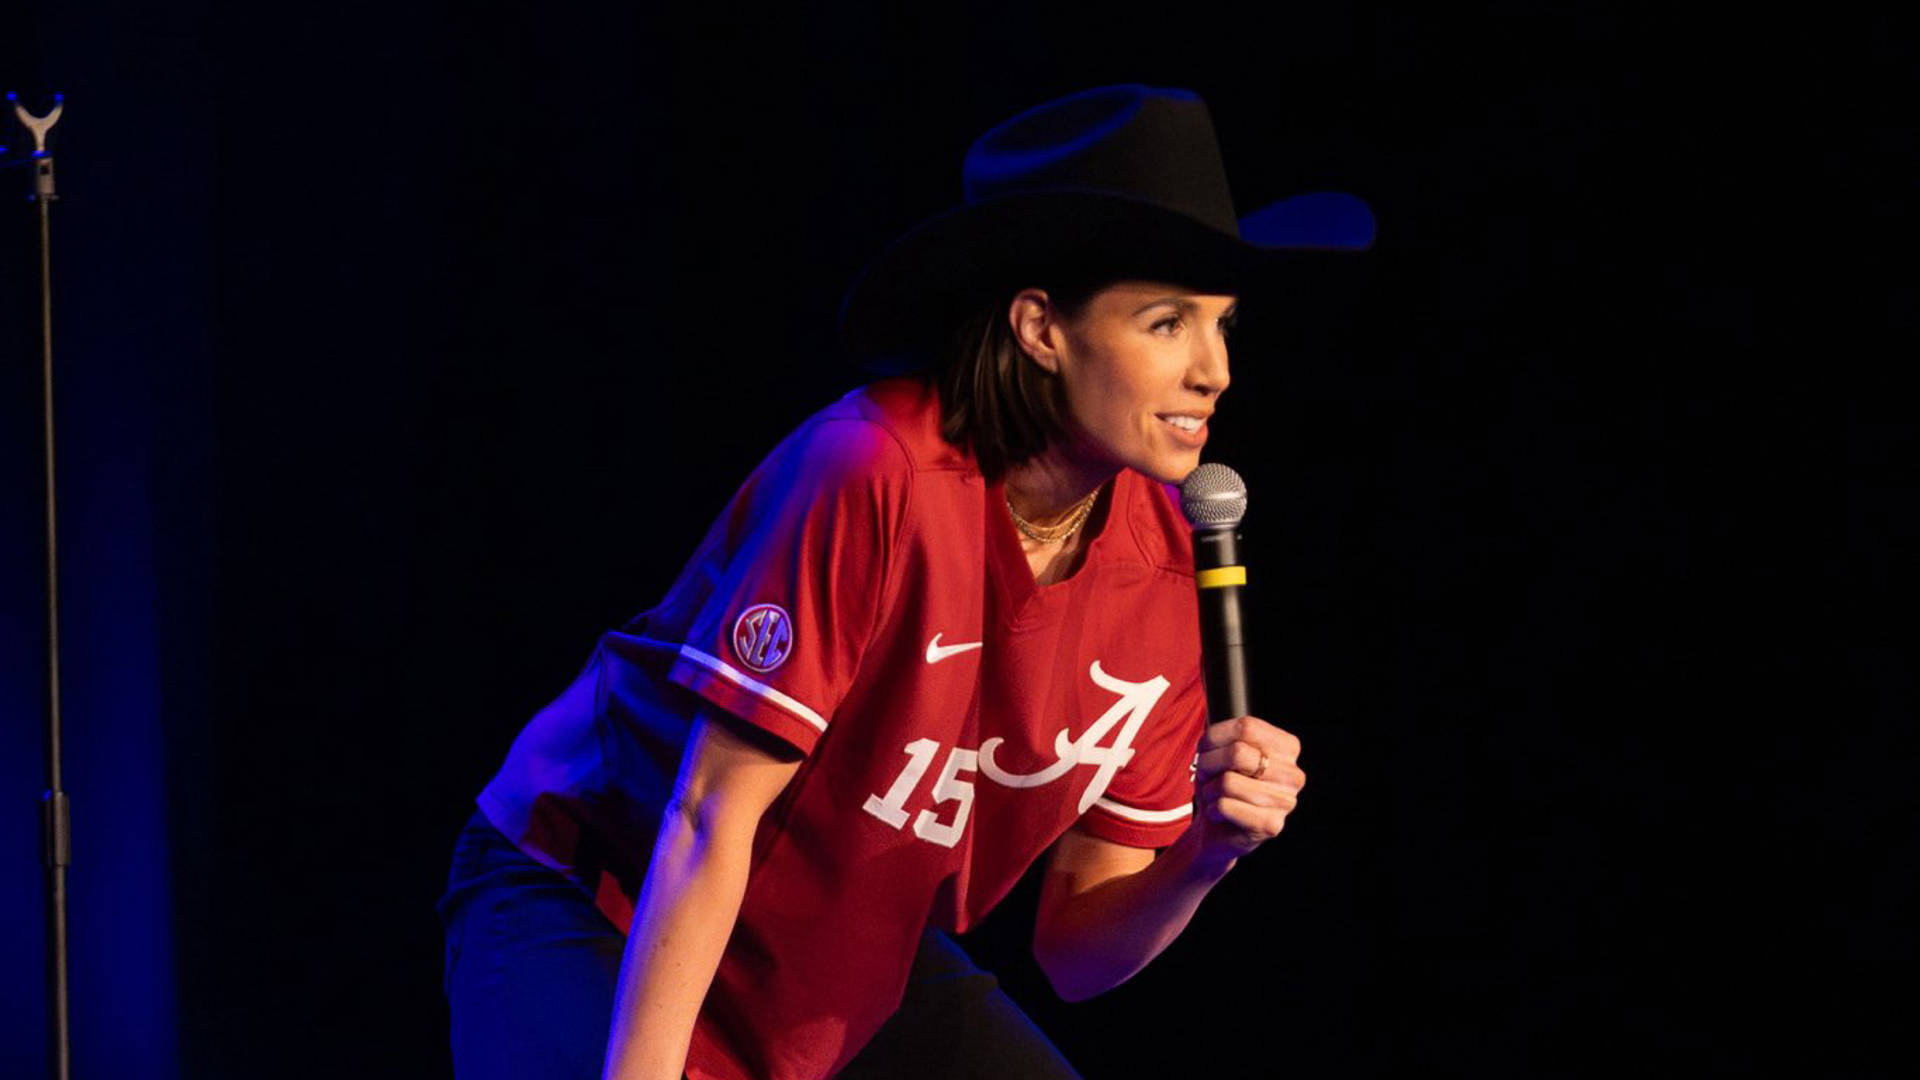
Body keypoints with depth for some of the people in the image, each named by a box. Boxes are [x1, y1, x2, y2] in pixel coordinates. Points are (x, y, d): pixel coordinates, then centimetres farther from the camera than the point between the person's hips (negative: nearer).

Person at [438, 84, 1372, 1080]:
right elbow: (713, 814, -26)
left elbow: (1077, 950, -4)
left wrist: (1203, 855, -23)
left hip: (854, 967, 7)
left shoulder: (1166, 571, -9)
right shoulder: (874, 475, -28)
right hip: (603, 912, -6)